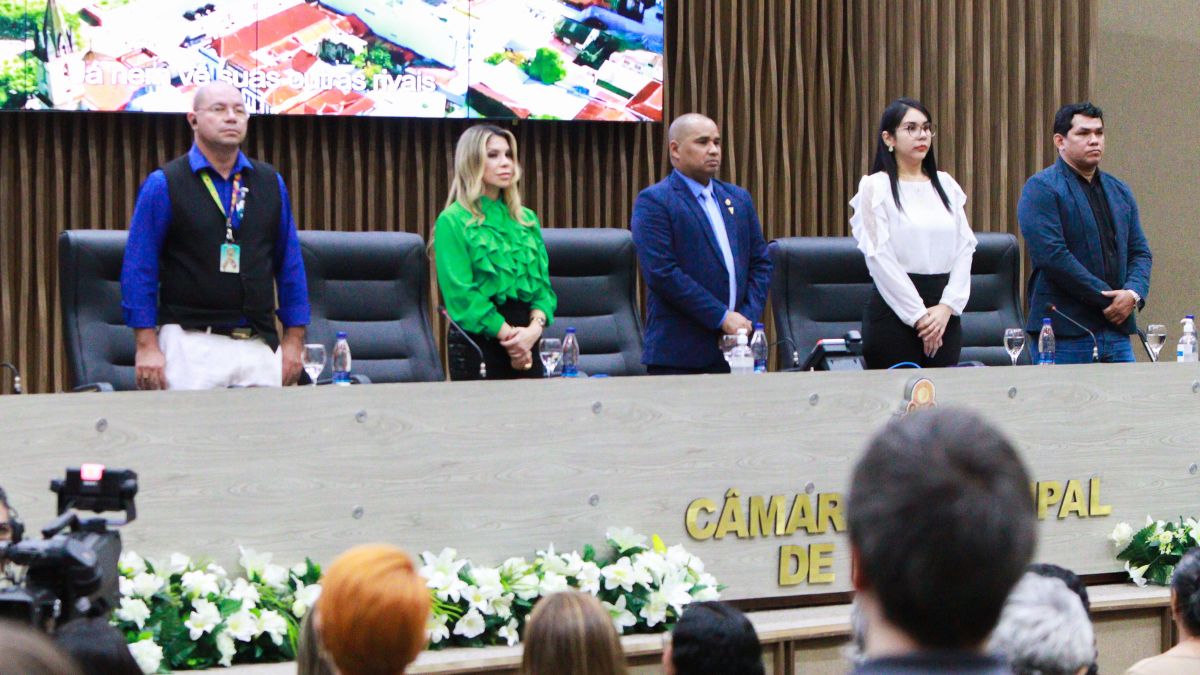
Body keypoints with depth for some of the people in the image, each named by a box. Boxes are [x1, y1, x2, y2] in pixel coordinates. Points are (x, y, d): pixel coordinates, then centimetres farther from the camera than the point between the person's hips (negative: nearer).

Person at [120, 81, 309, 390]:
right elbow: (138, 269, 0)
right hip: (191, 340, -4)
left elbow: (291, 266, 16)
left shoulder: (270, 183, 13)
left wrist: (294, 341, 11)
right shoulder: (164, 184, 2)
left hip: (260, 346, 4)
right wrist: (147, 347, -7)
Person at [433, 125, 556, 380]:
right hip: (477, 344, -5)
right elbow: (462, 292, -11)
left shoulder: (527, 220, 15)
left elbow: (543, 282, 9)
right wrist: (508, 335, -14)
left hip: (526, 347, 5)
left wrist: (535, 328, -10)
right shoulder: (453, 221, -3)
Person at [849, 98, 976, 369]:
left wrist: (947, 306, -6)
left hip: (945, 313, 5)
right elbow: (880, 258, -8)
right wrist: (919, 315, -12)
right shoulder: (876, 188, -1)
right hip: (895, 310, -5)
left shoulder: (945, 185, 14)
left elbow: (965, 248, 8)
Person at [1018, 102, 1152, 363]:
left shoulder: (1120, 192, 19)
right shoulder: (1041, 188, -4)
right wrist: (1107, 299, -14)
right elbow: (1052, 255, -14)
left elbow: (1140, 251, 18)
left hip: (1116, 330, 6)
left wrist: (1134, 293, -5)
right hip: (1064, 334, -6)